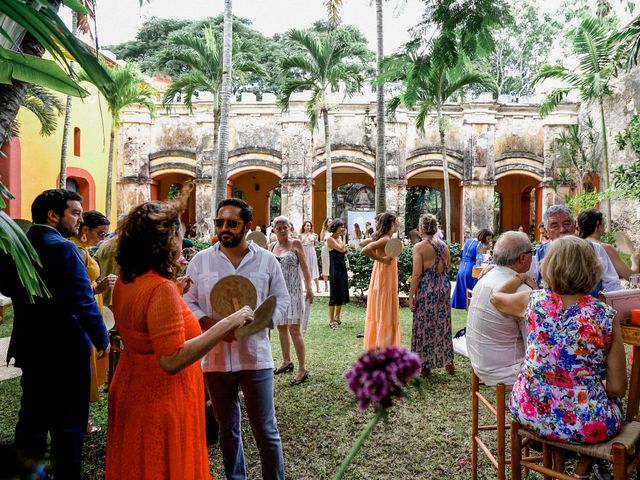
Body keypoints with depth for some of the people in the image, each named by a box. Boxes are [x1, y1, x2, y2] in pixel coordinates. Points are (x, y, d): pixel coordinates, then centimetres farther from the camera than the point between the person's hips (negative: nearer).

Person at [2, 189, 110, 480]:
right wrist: (102, 339, -12)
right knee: (69, 423, 6)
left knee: (32, 416, 23)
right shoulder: (63, 248, -20)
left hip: (29, 347, 8)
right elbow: (83, 301, -23)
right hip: (66, 350, -8)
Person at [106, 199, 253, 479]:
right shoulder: (161, 288, -28)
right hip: (161, 401, -9)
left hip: (131, 392, 9)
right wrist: (226, 324, -31)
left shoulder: (125, 281, 0)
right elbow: (172, 361, -31)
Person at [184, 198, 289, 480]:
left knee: (266, 431, 7)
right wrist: (210, 324, -15)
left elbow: (281, 299, 4)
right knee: (227, 430, 17)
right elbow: (187, 301, 3)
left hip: (255, 356, -1)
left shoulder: (266, 260, 0)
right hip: (215, 357, 2)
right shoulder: (200, 260, 2)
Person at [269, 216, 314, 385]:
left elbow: (304, 267, -5)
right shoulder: (271, 247, 9)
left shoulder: (295, 244, -3)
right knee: (281, 327, 14)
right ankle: (286, 361, 31)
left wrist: (309, 288, -11)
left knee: (294, 329, -9)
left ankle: (302, 369, -4)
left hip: (292, 291, -5)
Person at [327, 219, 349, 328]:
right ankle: (331, 320, 5)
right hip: (335, 268, -8)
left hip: (343, 267, 8)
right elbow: (341, 249, -21)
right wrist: (344, 237, -12)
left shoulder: (340, 238, 11)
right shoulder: (330, 239, -12)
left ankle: (337, 317, 26)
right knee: (334, 293, -3)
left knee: (342, 292, 13)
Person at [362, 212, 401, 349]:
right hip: (385, 282, -9)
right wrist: (381, 259, -21)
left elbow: (363, 244, 17)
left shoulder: (381, 237, 6)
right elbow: (365, 250, -30)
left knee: (378, 314, 16)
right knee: (386, 316, -1)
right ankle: (383, 345, 7)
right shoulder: (386, 239, -19)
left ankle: (374, 344, 25)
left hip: (380, 281, 9)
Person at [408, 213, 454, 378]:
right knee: (443, 325, 16)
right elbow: (447, 268, 11)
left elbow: (416, 274, -15)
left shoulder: (419, 247, -13)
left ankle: (426, 366, 14)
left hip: (426, 290, -5)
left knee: (425, 327, 6)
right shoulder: (444, 246, 5)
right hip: (444, 289, 6)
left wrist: (411, 296, -10)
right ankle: (448, 362, 25)